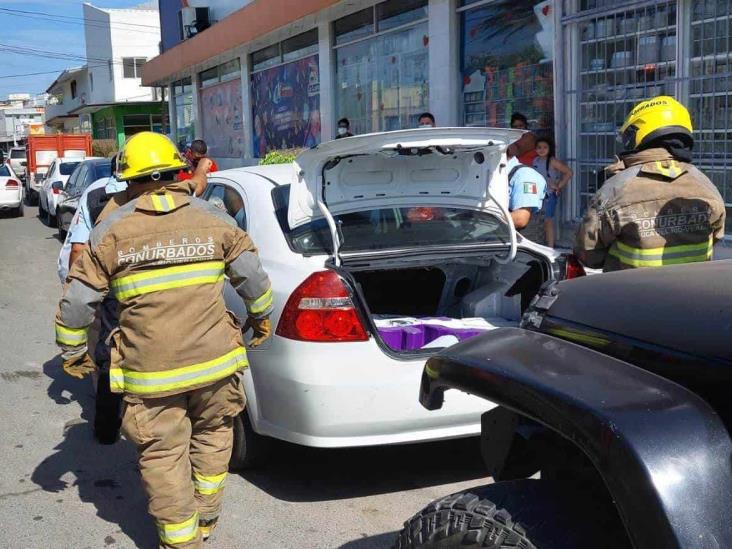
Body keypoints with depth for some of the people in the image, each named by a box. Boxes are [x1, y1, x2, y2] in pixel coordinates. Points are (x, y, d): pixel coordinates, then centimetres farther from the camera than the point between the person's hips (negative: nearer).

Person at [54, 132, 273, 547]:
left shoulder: (111, 232, -1)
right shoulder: (213, 220, 1)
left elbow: (77, 302, 0)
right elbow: (253, 277, 2)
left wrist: (73, 352, 16)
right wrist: (261, 317, 22)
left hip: (151, 372, -2)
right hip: (214, 359, 2)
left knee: (164, 454, 12)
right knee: (212, 435, 24)